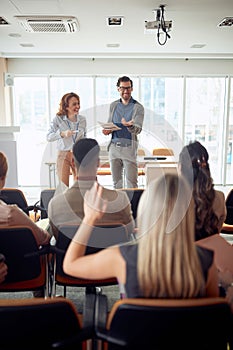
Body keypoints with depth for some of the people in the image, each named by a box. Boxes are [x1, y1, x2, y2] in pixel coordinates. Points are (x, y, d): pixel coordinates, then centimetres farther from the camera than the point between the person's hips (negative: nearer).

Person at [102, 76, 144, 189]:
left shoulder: (138, 107, -2)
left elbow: (138, 129, -12)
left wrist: (129, 125, -33)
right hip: (113, 146, 4)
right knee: (116, 181, 11)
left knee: (131, 182, -4)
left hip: (129, 147, -4)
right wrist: (107, 130, -4)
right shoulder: (113, 105, 12)